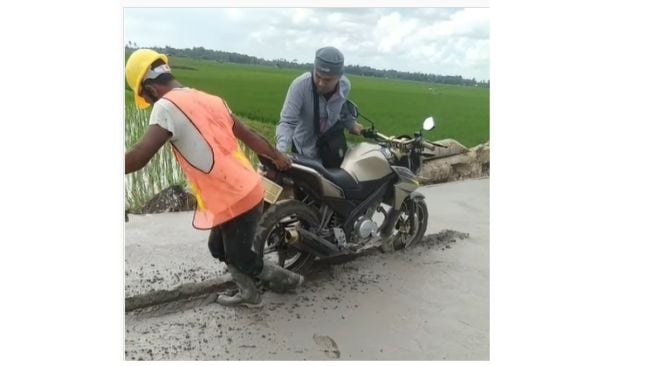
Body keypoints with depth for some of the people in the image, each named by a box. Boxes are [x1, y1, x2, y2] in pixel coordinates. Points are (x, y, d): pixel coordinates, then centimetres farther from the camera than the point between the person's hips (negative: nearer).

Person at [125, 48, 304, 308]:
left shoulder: (166, 106, -14)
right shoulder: (210, 100, 10)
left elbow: (139, 156, -24)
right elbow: (248, 135, 18)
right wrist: (276, 156, 33)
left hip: (233, 201, -9)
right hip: (247, 191, 9)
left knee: (241, 258, 15)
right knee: (219, 248, 26)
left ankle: (289, 279, 32)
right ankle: (248, 292, 41)